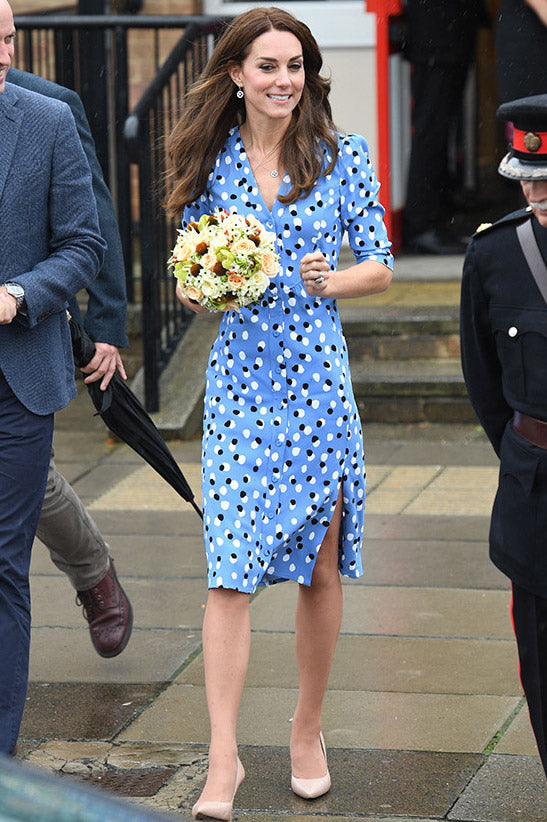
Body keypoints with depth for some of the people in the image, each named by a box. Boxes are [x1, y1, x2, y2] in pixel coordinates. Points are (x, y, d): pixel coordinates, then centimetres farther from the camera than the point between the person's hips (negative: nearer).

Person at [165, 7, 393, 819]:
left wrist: (328, 281, -13)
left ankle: (308, 729, 27)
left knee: (320, 568, 8)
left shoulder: (342, 156, 2)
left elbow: (380, 266, 6)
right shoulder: (211, 162, 6)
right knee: (230, 572, -8)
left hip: (319, 378, 0)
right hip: (240, 381, 0)